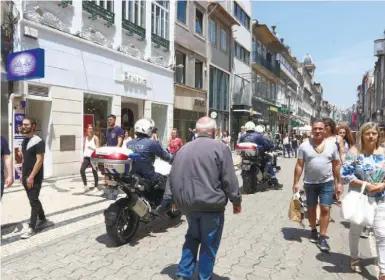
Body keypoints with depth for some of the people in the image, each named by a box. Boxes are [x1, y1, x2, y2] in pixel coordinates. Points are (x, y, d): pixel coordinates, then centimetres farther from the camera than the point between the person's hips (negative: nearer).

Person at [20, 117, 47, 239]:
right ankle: (43, 219, 32)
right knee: (34, 200, 17)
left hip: (34, 177, -8)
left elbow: (39, 160, -19)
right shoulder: (25, 141, 11)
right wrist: (22, 174, 14)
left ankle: (31, 228, 2)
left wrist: (32, 176, -21)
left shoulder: (38, 141, -14)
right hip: (26, 176, 8)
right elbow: (24, 159, 17)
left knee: (33, 201, -3)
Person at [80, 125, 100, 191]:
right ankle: (85, 185, -1)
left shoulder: (95, 138, -2)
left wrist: (91, 148, -23)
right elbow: (84, 148, 18)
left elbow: (97, 149, -6)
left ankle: (96, 187, 15)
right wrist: (83, 157, 13)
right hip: (86, 157, 4)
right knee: (82, 170, -13)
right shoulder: (85, 138, 14)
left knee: (94, 172, 1)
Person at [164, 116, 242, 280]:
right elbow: (229, 179, -10)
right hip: (211, 204, -5)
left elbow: (172, 177, 11)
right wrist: (236, 200, 0)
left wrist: (172, 198, 19)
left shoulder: (184, 148, 9)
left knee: (192, 237, 24)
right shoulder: (219, 147, -8)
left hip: (188, 203, 6)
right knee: (209, 244, 10)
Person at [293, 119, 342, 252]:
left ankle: (322, 237, 7)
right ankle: (313, 230, 34)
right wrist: (296, 182, -6)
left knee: (325, 209, -3)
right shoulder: (304, 145, -5)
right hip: (309, 183, 0)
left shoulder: (332, 145, -1)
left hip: (327, 182, 0)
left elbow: (336, 165, 6)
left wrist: (339, 182, 4)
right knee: (311, 208, 14)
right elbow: (299, 165, -4)